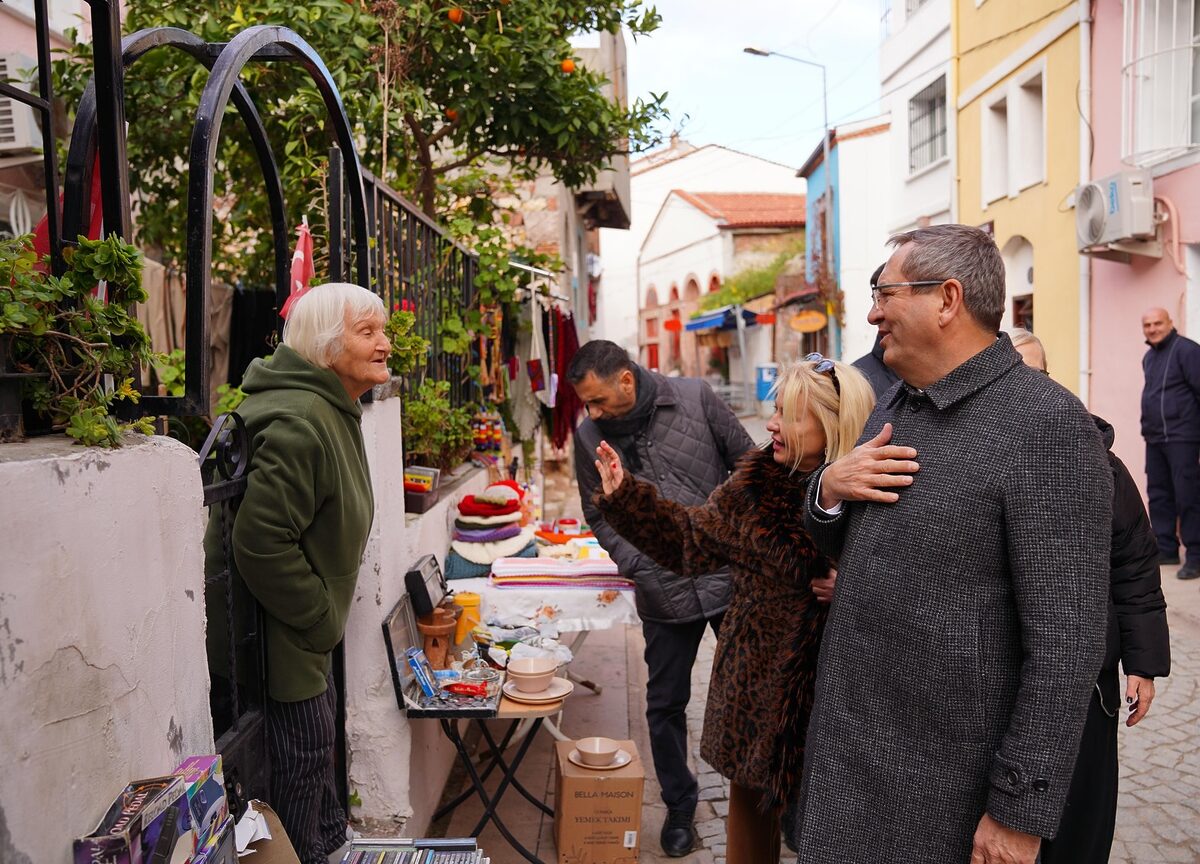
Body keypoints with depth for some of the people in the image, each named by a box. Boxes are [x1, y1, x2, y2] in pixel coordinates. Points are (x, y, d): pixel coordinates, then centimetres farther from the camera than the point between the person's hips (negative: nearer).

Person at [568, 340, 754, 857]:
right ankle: (679, 805, 36)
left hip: (730, 576, -1)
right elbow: (599, 516, 8)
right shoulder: (590, 437, -2)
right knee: (665, 704, 12)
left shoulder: (695, 398, -7)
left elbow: (747, 464, 1)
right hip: (663, 594, 2)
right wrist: (637, 565, -4)